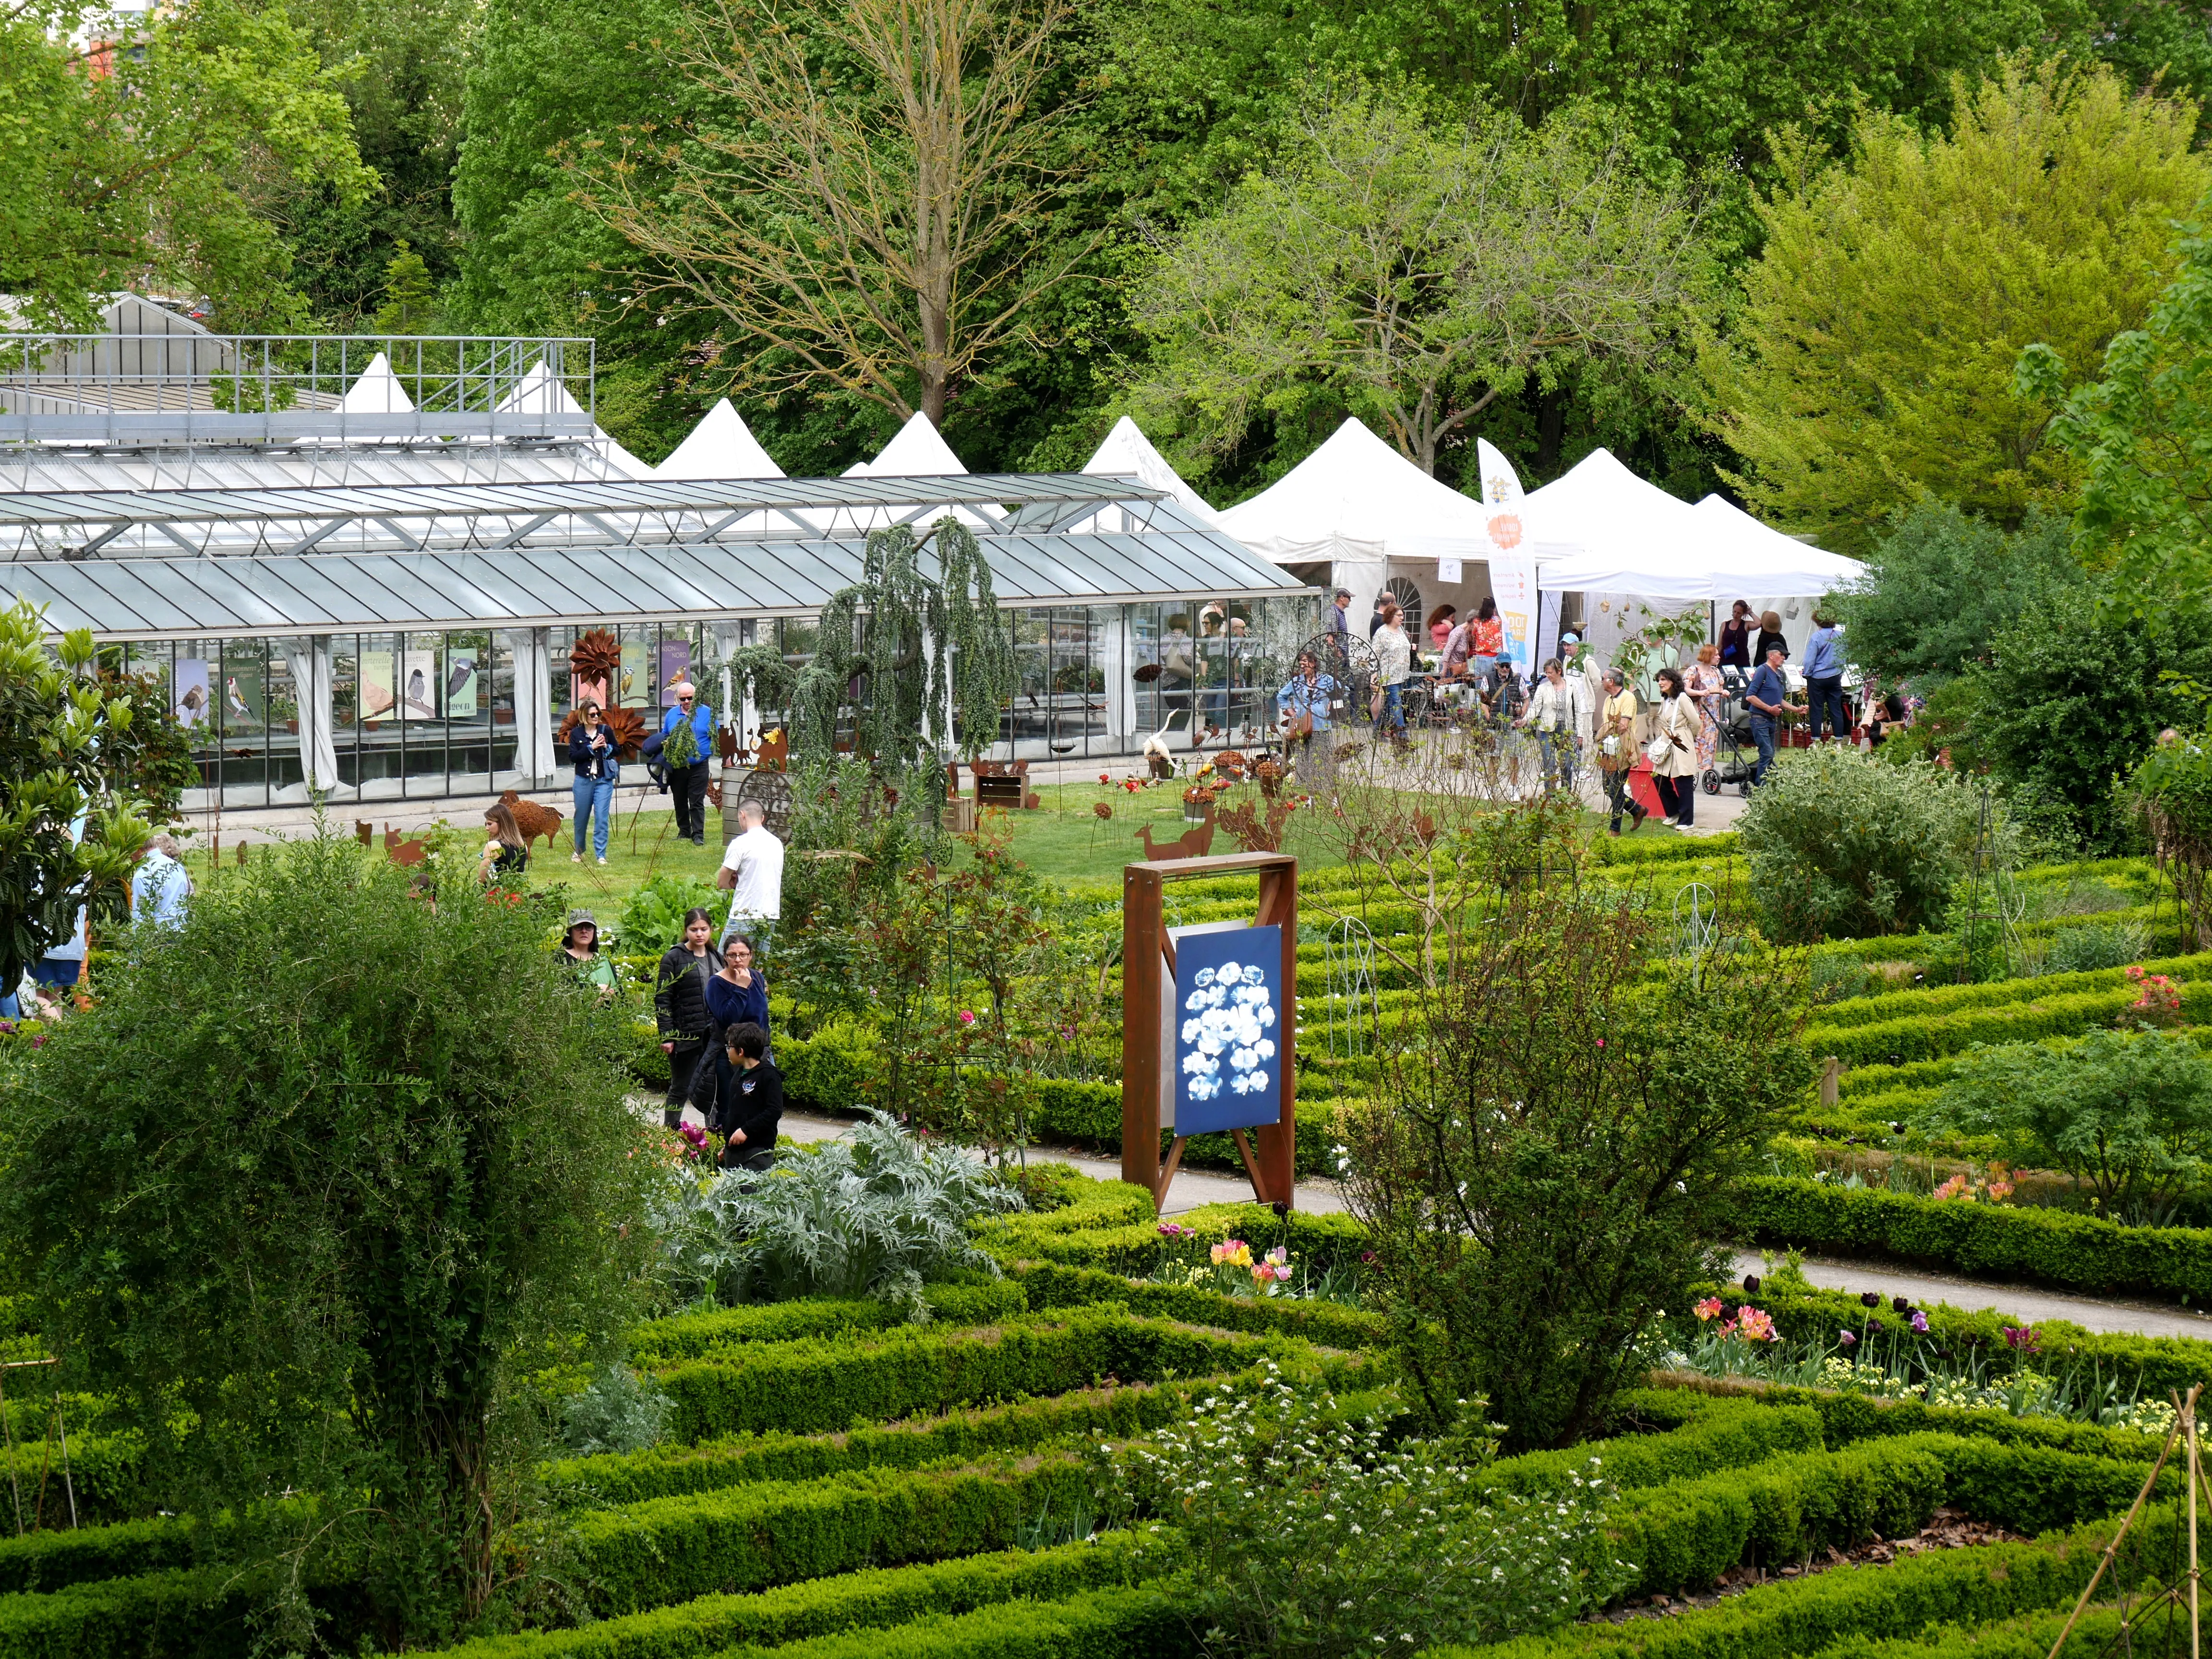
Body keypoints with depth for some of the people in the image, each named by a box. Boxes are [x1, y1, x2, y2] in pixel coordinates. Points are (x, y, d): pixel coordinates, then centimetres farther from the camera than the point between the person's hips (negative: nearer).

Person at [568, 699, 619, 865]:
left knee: (602, 818, -8)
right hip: (583, 781, 0)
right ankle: (579, 851, 31)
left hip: (604, 780, 0)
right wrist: (591, 747, -15)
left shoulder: (606, 730, 2)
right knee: (581, 818, 11)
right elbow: (573, 757, -8)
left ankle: (600, 855, -5)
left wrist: (606, 747, -9)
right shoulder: (576, 733, 0)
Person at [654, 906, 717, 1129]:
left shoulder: (715, 958, 13)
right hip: (685, 1036, -5)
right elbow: (662, 1000, -7)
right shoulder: (673, 958, -4)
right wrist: (666, 1036, -13)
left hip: (713, 1036, 5)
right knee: (681, 1090, 3)